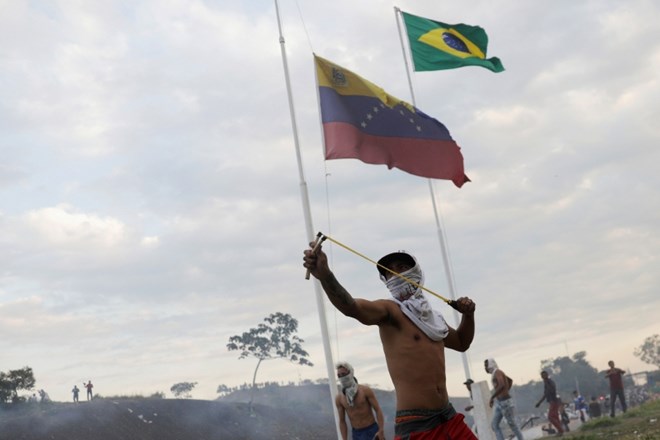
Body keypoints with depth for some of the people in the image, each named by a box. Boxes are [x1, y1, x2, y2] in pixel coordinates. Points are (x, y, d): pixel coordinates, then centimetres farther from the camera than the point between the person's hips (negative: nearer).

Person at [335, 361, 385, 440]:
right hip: (356, 433, 3)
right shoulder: (339, 399, 0)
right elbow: (342, 421, 5)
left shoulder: (365, 390, -8)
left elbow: (378, 410, -9)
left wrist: (381, 431, -20)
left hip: (372, 431, -3)